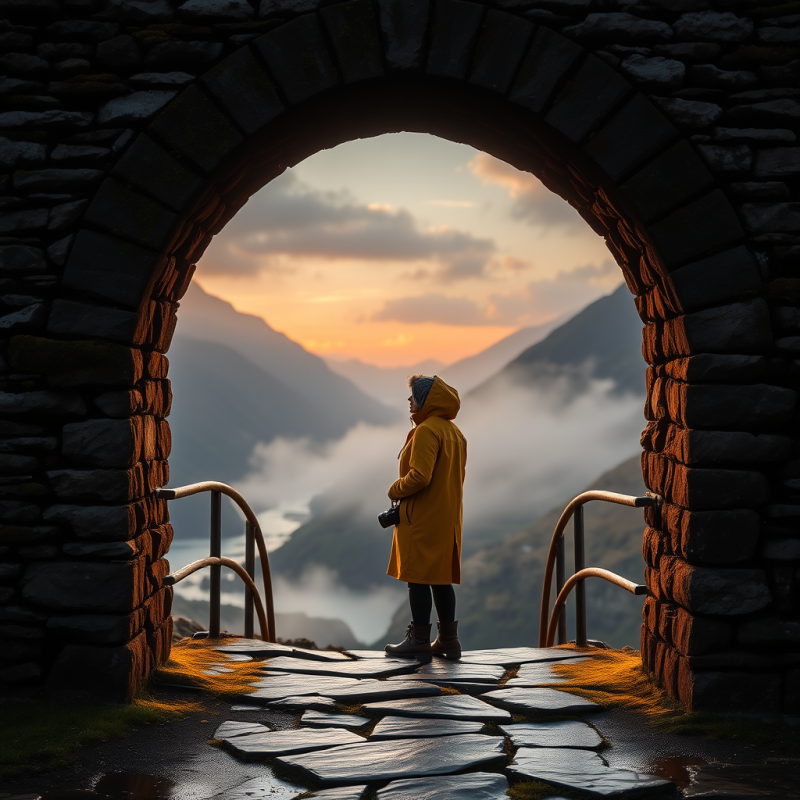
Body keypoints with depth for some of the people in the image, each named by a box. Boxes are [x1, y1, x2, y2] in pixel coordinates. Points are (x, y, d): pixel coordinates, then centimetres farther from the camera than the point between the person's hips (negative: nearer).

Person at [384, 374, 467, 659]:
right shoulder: (454, 432, 15)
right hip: (447, 517, 9)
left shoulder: (426, 430, -15)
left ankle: (419, 640, 1)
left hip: (422, 518, -9)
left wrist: (395, 490, -6)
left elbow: (420, 476, -24)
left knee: (418, 579, -3)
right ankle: (448, 640, 14)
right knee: (442, 578, 12)